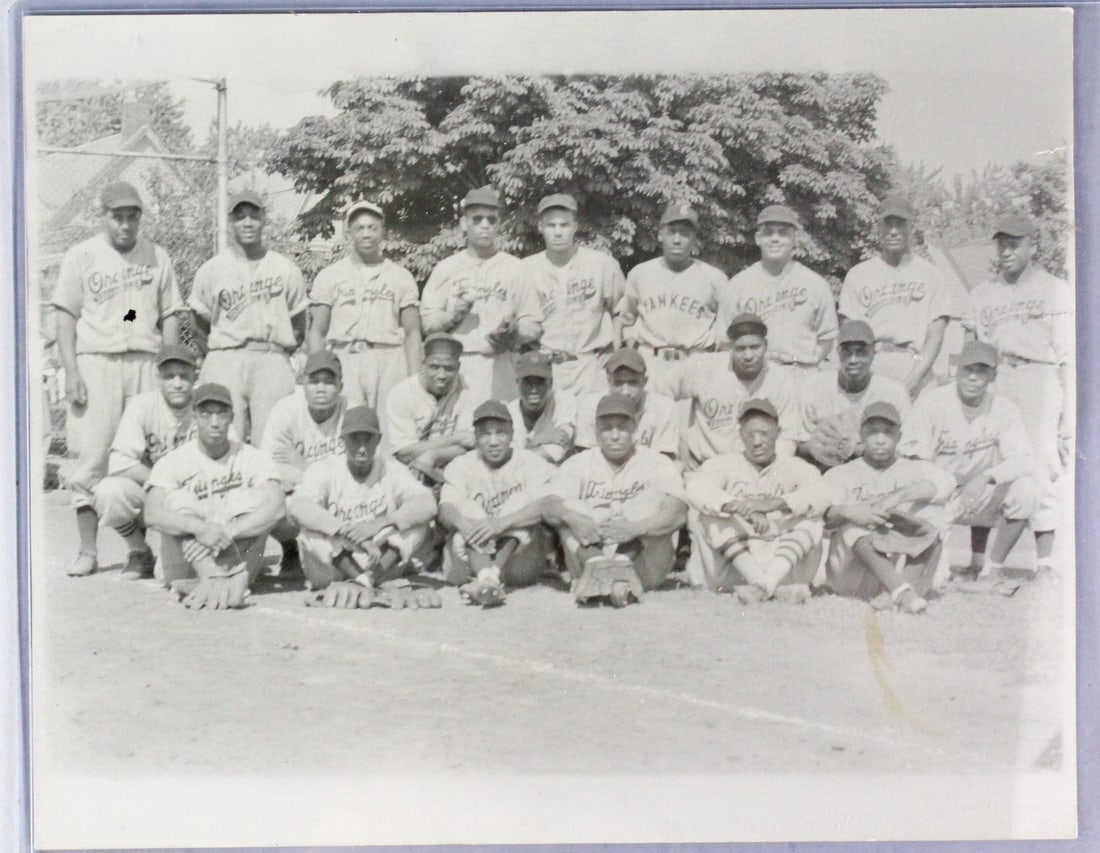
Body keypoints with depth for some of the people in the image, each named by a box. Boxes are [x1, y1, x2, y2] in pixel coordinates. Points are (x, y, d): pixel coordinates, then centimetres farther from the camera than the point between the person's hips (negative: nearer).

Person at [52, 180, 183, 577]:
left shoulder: (157, 258, 11)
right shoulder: (81, 256, 6)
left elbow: (169, 317, 12)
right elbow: (66, 317, 3)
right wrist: (71, 373, -7)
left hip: (145, 362, 2)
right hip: (96, 362, -2)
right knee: (91, 456, -5)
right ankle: (87, 550, 0)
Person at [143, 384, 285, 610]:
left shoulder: (252, 458, 1)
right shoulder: (174, 462, -1)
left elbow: (276, 508, -18)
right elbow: (152, 514, -19)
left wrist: (228, 531, -32)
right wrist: (198, 527, -37)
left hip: (237, 559, 0)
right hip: (185, 565, 0)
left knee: (256, 497, -18)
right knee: (179, 499, -20)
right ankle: (215, 580, -45)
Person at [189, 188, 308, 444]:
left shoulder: (286, 269, 8)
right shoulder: (211, 270, 6)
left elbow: (298, 328, 14)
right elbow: (199, 319, 15)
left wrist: (277, 351, 4)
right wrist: (224, 350, 9)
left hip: (273, 363, 0)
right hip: (225, 363, 0)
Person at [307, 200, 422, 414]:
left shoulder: (401, 277, 13)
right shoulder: (329, 276, 13)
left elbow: (412, 332, 10)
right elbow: (317, 331, 11)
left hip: (389, 361, 0)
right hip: (344, 361, 0)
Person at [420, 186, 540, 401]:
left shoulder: (516, 268, 11)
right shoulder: (446, 268, 14)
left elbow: (533, 327, 6)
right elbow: (428, 323, 9)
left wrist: (513, 332, -14)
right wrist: (454, 314, -9)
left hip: (499, 366, 0)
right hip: (454, 365, 1)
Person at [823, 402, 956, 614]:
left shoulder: (913, 469, 15)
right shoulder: (839, 475, 14)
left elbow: (946, 482, -9)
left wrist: (898, 496, -24)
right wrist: (845, 511, -29)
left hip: (906, 566, 1)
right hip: (851, 572, -1)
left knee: (930, 513, -19)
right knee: (853, 527, -29)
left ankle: (892, 593, -37)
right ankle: (903, 592, -49)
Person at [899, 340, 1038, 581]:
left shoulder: (1003, 409, -5)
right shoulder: (932, 404, -12)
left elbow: (1025, 462, -15)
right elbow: (909, 460, -14)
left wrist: (987, 477, -34)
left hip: (978, 494, 3)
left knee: (1025, 490, -25)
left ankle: (992, 569, -8)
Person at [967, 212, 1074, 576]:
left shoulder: (1055, 290, 8)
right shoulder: (981, 294, 19)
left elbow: (1067, 357, 3)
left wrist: (1068, 417, -4)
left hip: (1039, 379, -3)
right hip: (992, 384, 4)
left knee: (1039, 466, -10)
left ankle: (1046, 562, -8)